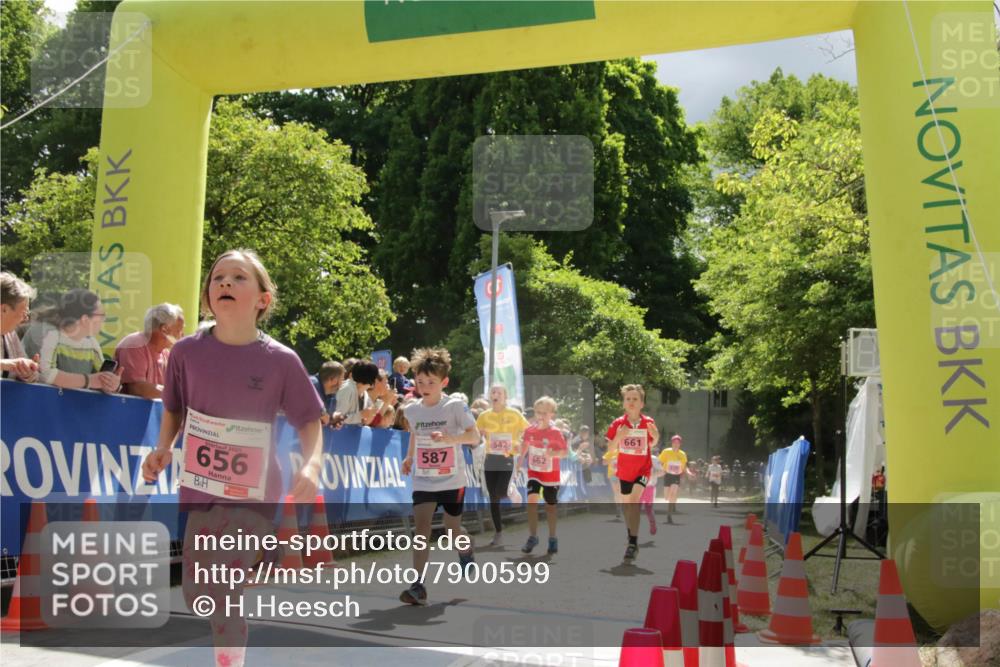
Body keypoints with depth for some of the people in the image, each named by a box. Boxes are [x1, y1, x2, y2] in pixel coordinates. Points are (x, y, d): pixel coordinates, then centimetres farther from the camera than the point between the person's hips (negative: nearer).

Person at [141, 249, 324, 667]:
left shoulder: (281, 360, -13)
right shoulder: (187, 351, -6)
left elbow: (309, 421, -3)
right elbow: (174, 410, 10)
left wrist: (312, 465, -20)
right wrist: (162, 449, -7)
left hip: (253, 495, -3)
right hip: (200, 490, 4)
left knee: (224, 594, -4)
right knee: (196, 593, 14)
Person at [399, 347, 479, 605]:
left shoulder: (456, 406, -12)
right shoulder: (412, 410, 2)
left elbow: (474, 437, -20)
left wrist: (450, 438, -35)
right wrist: (409, 457, 12)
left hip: (451, 480, -2)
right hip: (423, 480, 2)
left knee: (453, 529, 13)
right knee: (421, 528, -13)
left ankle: (467, 556, 47)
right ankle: (418, 586, -14)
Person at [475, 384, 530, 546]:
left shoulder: (514, 414, -4)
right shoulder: (484, 416, 4)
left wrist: (521, 445, -11)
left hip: (507, 459, -3)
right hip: (490, 460, 3)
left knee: (499, 494, -18)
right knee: (493, 497, 4)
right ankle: (498, 533, 14)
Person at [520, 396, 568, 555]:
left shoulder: (556, 433, -17)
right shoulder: (529, 430, -7)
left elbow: (565, 452, -15)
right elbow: (525, 445, 11)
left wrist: (554, 453, -34)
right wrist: (520, 462, 13)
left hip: (551, 475, -2)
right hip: (533, 472, 2)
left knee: (551, 505, 10)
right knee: (531, 501, -15)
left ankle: (552, 539, 26)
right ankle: (532, 537, -2)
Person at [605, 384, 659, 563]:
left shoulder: (648, 422, -10)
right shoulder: (618, 424, -10)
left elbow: (651, 444, 7)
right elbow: (610, 450, -9)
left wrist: (656, 437, -16)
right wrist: (618, 437, -29)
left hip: (643, 469, -2)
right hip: (625, 470, 3)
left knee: (634, 500, -23)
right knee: (626, 504, 15)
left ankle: (633, 544, -18)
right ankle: (631, 536, 40)